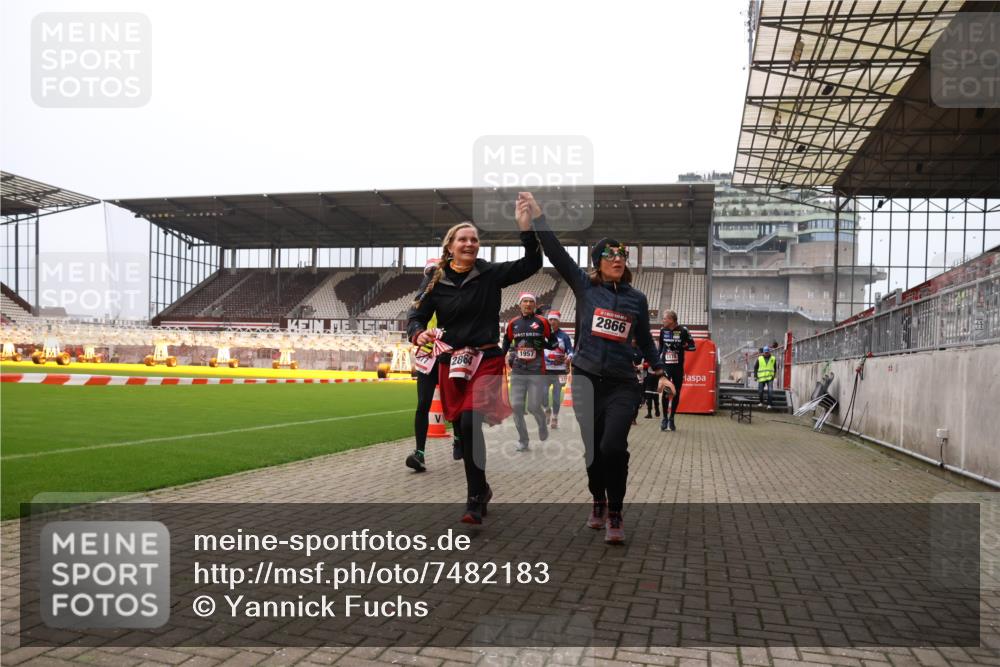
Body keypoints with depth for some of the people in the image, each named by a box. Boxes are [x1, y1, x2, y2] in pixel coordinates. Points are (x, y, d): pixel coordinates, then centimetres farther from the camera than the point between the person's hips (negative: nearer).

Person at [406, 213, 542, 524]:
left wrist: (525, 224, -19)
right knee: (463, 429, 10)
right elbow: (415, 316, 3)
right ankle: (481, 488, 33)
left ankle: (475, 499, -7)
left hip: (486, 360, -3)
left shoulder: (491, 274, -1)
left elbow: (532, 263, -8)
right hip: (451, 363, 3)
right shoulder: (436, 282, 2)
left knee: (470, 424, -20)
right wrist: (418, 334, -20)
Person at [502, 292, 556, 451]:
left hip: (536, 371, -3)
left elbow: (553, 343, 5)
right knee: (516, 407, -2)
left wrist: (541, 344, -13)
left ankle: (542, 425, 30)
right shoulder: (513, 323, 8)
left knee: (533, 407, -5)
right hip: (517, 371, 3)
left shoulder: (542, 321, 0)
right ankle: (523, 441, 11)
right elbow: (506, 343, 21)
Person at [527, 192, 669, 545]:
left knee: (613, 446, -13)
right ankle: (598, 502, 29)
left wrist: (660, 372, 11)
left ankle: (615, 513, 3)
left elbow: (645, 340, 18)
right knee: (592, 447, 6)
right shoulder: (585, 286, 2)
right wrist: (537, 216, -19)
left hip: (622, 384, 0)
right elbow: (557, 253, -9)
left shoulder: (637, 298, 7)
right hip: (586, 379, 0)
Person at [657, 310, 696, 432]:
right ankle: (665, 418, 3)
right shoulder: (663, 331, 3)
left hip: (678, 367, -1)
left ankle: (672, 418, 17)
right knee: (665, 392, -7)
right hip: (665, 365, 1)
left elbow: (692, 346, -3)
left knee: (676, 393, 6)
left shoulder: (683, 331, -8)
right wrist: (657, 359, 11)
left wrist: (680, 346, -15)